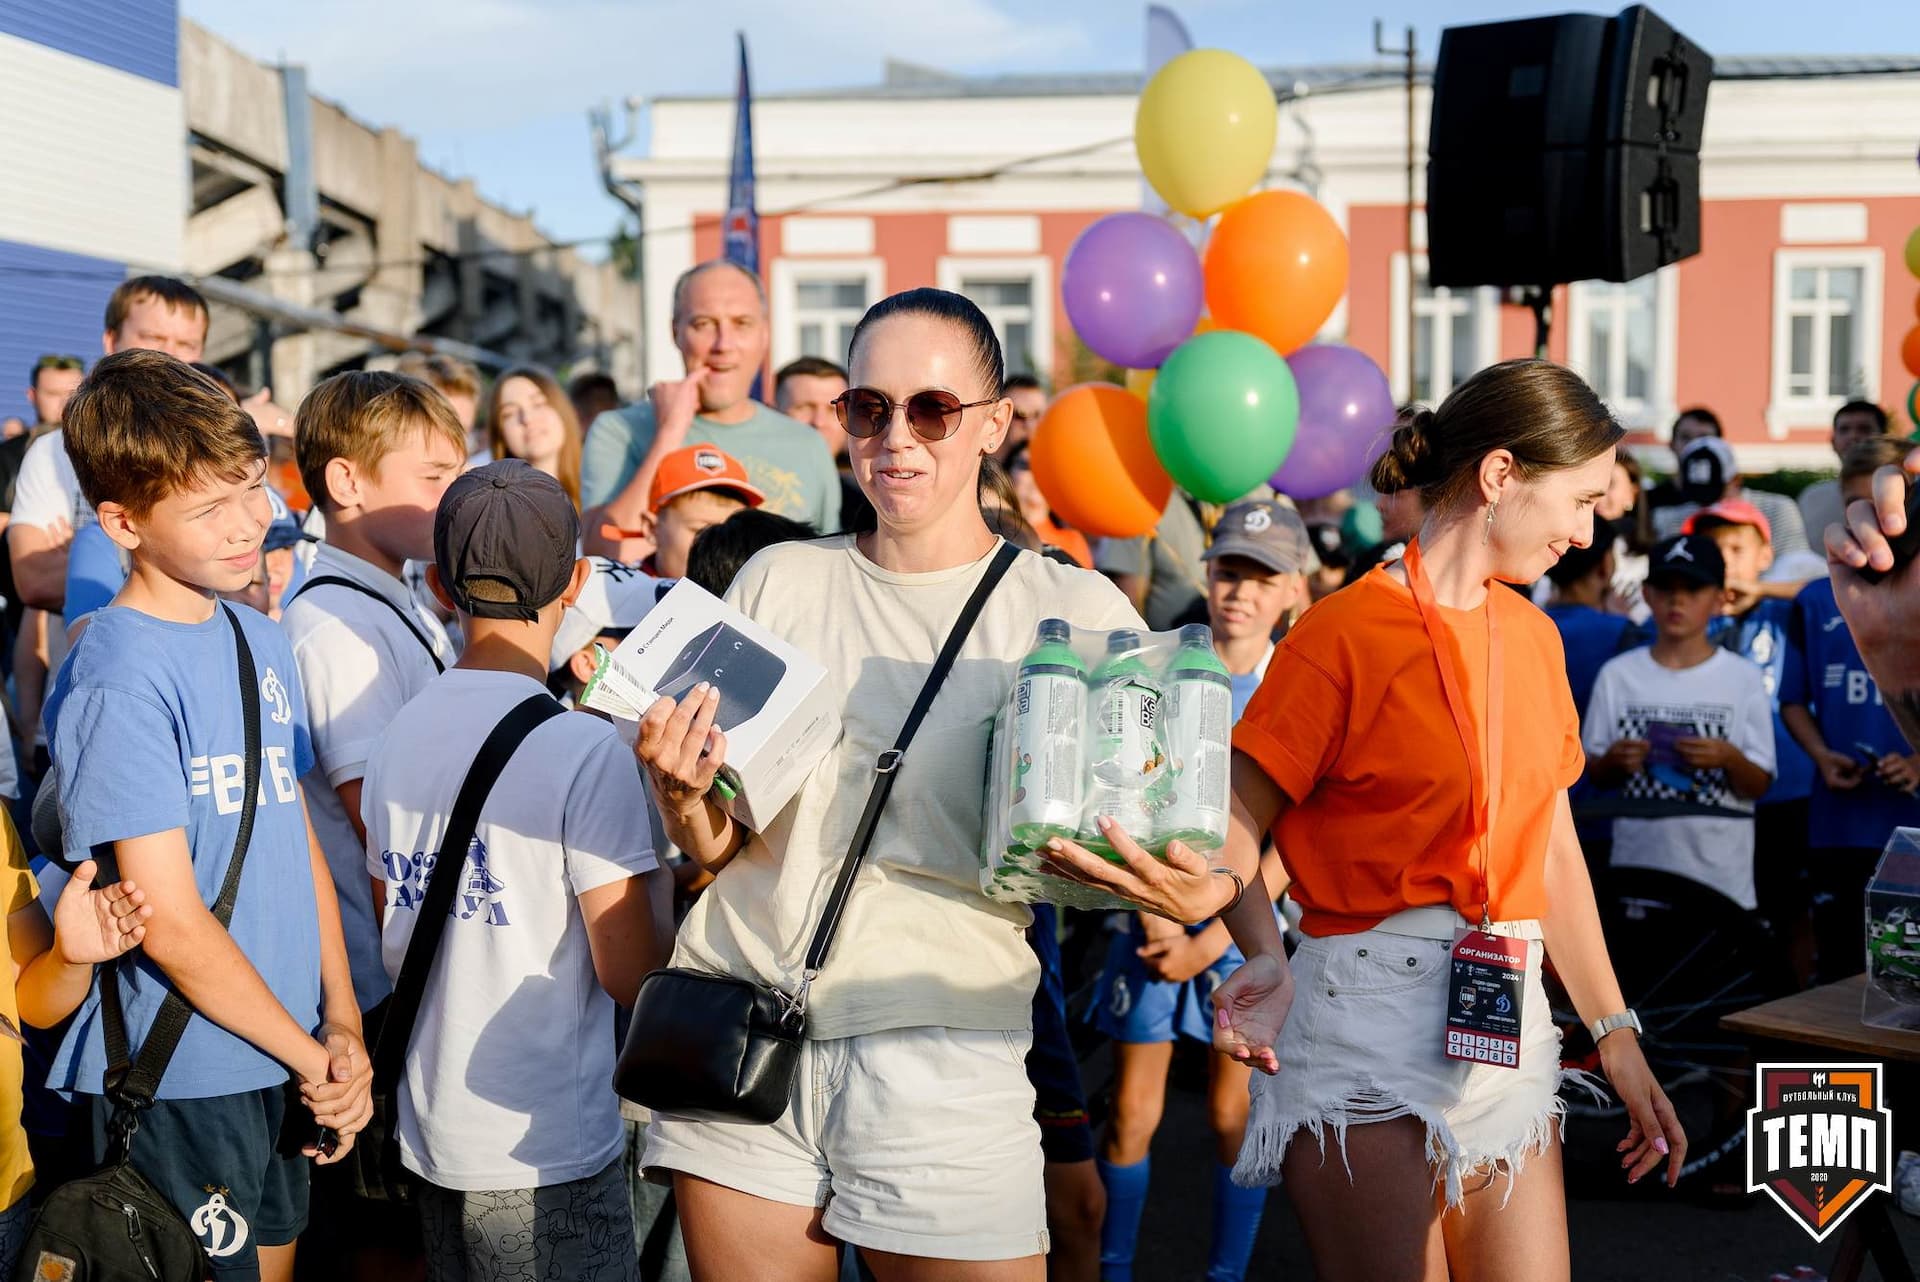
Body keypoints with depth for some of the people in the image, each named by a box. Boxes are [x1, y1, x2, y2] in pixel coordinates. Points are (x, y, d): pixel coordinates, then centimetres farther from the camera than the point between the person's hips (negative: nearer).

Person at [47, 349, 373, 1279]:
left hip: (284, 1064, 7)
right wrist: (312, 1057, -9)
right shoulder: (118, 681, -18)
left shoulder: (260, 642, 7)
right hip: (177, 1085, -7)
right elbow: (172, 925, -19)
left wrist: (343, 1025, 0)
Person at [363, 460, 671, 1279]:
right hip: (545, 1155, -7)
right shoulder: (587, 750, -17)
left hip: (428, 1139, 7)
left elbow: (398, 946, 12)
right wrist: (658, 872, -1)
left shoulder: (397, 736, 3)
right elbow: (630, 973, -16)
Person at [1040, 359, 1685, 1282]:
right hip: (1367, 1023, -7)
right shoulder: (1347, 633, -8)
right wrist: (1221, 903, -32)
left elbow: (1552, 852, 17)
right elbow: (1234, 832, -10)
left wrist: (1616, 1036, 14)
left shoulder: (1532, 636, 14)